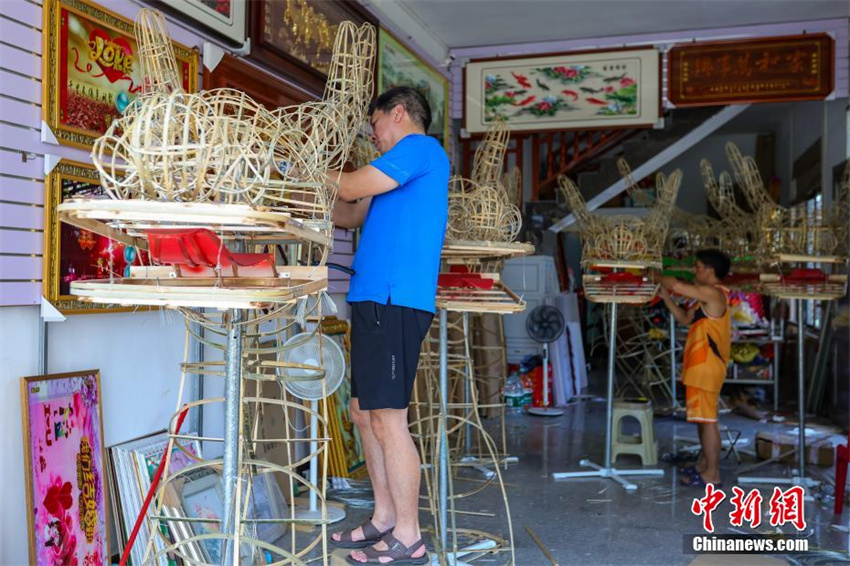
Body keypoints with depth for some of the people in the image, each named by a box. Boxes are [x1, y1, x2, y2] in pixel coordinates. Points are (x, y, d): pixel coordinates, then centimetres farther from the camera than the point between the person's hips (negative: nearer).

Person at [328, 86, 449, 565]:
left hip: (394, 301, -10)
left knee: (388, 419, -7)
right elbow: (352, 215, 27)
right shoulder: (401, 172, 25)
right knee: (365, 412, 13)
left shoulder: (421, 148, -4)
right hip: (375, 300, 10)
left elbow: (353, 188, -7)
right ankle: (386, 518, 23)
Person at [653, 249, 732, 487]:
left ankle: (712, 474, -1)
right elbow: (685, 319, 21)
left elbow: (676, 285, -23)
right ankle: (705, 464, 29)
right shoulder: (707, 298, 17)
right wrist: (665, 297, 14)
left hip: (707, 367, -10)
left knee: (707, 419, -6)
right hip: (700, 366, 10)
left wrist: (656, 277, -5)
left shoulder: (713, 293, -15)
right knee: (703, 418, 18)